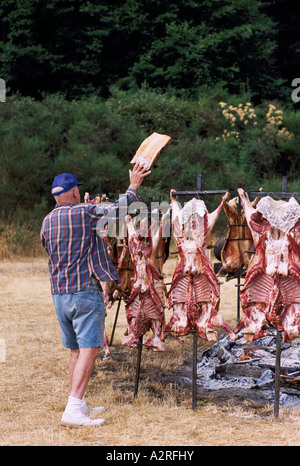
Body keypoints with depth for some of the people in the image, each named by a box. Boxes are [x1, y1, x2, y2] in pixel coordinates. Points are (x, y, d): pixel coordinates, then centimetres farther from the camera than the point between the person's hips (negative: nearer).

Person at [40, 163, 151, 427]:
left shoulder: (47, 221, 9)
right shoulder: (84, 212, -9)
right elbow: (118, 209, 0)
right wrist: (133, 187, 16)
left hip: (59, 293, 7)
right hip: (85, 290, -7)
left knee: (76, 350, 15)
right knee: (89, 350, -10)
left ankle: (80, 405, 20)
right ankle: (73, 410, -20)